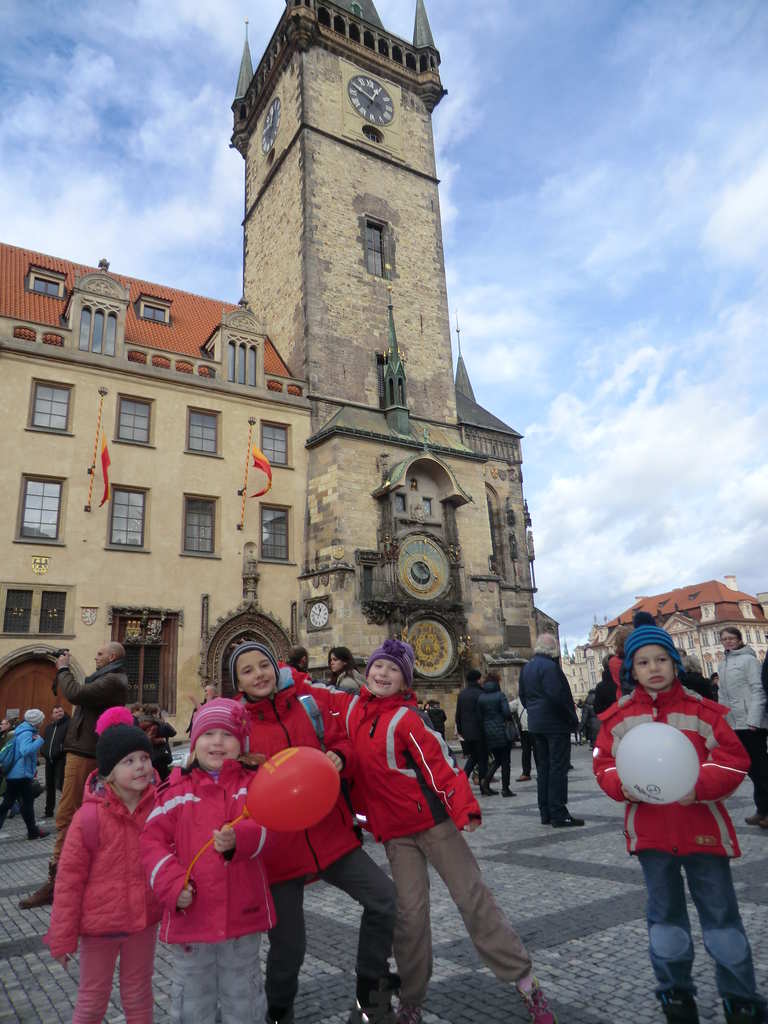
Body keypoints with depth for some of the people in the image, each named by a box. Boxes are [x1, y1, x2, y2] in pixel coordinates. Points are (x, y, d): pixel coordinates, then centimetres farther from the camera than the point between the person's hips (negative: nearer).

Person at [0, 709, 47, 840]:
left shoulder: (23, 731, 12)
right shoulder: (26, 733, -18)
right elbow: (25, 750, -35)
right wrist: (39, 740, -24)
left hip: (12, 774, 9)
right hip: (21, 774, -9)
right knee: (27, 802, 2)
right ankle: (33, 832, 11)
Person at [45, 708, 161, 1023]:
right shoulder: (90, 817, -21)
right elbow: (69, 879, -12)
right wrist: (62, 935, -7)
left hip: (144, 920, 3)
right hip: (99, 924, -2)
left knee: (138, 995, 21)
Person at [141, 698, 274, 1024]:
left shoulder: (252, 784, -4)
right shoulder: (177, 789, -5)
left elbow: (265, 827, -13)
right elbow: (153, 840, -5)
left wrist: (239, 839, -34)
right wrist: (172, 883, -16)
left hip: (243, 912, 0)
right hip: (191, 913, 0)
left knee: (242, 996, 20)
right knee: (192, 997, 21)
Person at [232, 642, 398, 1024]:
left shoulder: (310, 701, -2)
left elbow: (340, 739, 5)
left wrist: (338, 757, -16)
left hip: (328, 833, 2)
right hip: (276, 846, -2)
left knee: (384, 897, -4)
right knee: (288, 945, 10)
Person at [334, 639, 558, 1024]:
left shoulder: (406, 719, -16)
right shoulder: (351, 708, 0)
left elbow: (440, 764, -20)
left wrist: (464, 808, -30)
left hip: (432, 821, -4)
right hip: (394, 832, 4)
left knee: (473, 897, 1)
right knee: (409, 912, 2)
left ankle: (525, 982, 13)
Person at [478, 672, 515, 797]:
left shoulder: (480, 698, 4)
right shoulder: (500, 695, -10)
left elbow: (479, 715, 2)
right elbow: (507, 713, -16)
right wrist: (510, 719, 4)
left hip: (488, 733, 5)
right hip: (502, 732, -5)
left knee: (496, 759, 18)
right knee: (505, 761, 5)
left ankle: (486, 780, 1)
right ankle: (505, 789, 7)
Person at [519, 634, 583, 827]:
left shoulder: (526, 668, 11)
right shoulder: (550, 666, -17)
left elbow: (523, 695, 15)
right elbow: (557, 696, -21)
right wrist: (573, 719, -11)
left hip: (536, 724, 8)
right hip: (556, 724, -8)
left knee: (543, 768, 13)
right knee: (558, 768, -3)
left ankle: (546, 813, 18)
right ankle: (559, 814, -1)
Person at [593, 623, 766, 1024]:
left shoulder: (703, 711, -8)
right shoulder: (618, 717, -3)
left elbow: (733, 760, -9)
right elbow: (603, 764, 2)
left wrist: (701, 786, -24)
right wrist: (622, 786, -18)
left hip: (702, 828, -1)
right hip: (650, 830, 2)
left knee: (721, 912, 12)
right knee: (665, 912, 17)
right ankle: (675, 991, 35)